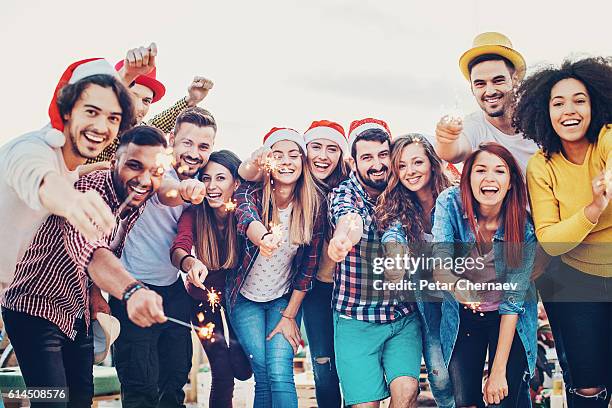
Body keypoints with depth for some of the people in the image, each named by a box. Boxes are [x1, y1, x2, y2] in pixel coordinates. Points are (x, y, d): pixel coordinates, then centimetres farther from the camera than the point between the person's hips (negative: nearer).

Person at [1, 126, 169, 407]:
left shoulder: (136, 203, -3)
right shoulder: (86, 187, -28)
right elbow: (89, 251, -48)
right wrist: (130, 290, -65)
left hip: (78, 316, 7)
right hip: (36, 310, -7)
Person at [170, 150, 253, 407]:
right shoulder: (193, 214, -22)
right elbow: (178, 249, -38)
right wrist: (191, 263, -59)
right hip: (204, 301, 0)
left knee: (243, 371, 3)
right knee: (223, 375, -7)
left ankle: (233, 344, 35)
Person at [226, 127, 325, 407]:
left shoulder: (313, 207, -10)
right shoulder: (251, 193, -15)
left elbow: (308, 267, -3)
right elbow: (245, 217, -41)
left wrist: (289, 316, -5)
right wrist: (263, 237, -64)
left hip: (285, 298, 1)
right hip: (245, 297, 0)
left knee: (280, 374, -13)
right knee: (263, 374, -7)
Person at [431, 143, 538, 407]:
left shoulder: (524, 227, -19)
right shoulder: (450, 203, -19)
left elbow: (513, 299, -19)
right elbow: (439, 265, -27)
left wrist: (499, 370, -20)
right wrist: (456, 287, -51)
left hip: (509, 319, 0)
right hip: (463, 316, 1)